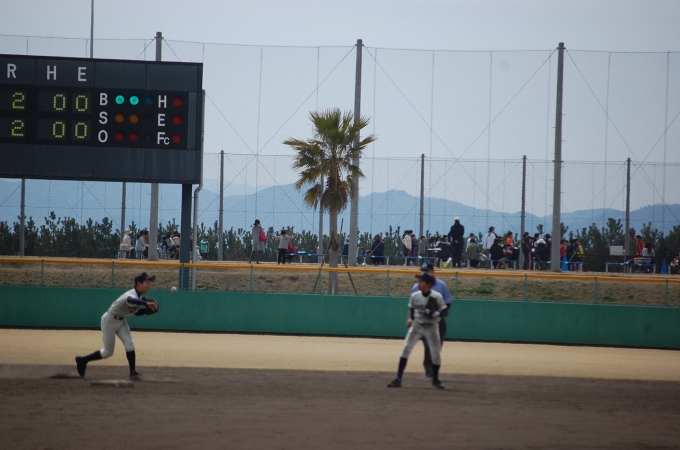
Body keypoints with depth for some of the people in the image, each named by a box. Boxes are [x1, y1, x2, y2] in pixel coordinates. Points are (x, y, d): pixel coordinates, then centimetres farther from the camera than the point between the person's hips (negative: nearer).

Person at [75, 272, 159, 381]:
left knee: (129, 345, -10)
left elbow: (137, 312, 11)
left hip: (121, 321, 8)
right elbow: (130, 300, -59)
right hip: (109, 321, -8)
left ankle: (133, 372, -3)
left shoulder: (139, 297, -3)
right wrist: (146, 303, -73)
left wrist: (148, 310, -9)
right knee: (108, 352, 2)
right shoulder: (132, 295, -32)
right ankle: (82, 360, 21)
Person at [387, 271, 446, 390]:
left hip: (432, 327, -2)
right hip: (417, 325, 2)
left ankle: (435, 380, 25)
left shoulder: (437, 297, -15)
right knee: (406, 349, -12)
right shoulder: (415, 296, -5)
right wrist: (410, 318, -3)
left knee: (436, 354, 0)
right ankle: (398, 379, -11)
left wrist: (434, 314, -28)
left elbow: (444, 311, -11)